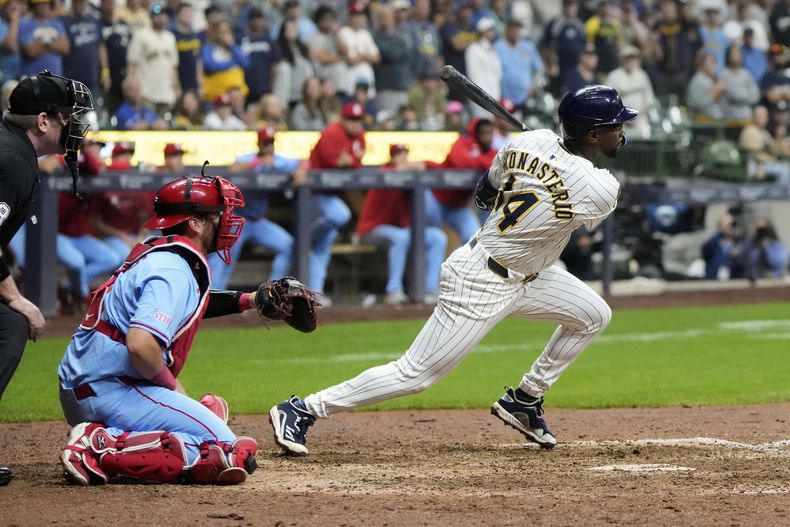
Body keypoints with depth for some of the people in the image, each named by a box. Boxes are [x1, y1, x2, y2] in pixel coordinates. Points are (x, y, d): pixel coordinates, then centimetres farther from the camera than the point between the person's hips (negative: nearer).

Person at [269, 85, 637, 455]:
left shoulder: (529, 141, -5)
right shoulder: (598, 189, -24)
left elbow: (484, 194, 11)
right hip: (482, 285, -9)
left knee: (594, 316, 16)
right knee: (416, 373, -3)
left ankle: (523, 401, 25)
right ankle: (301, 410, 4)